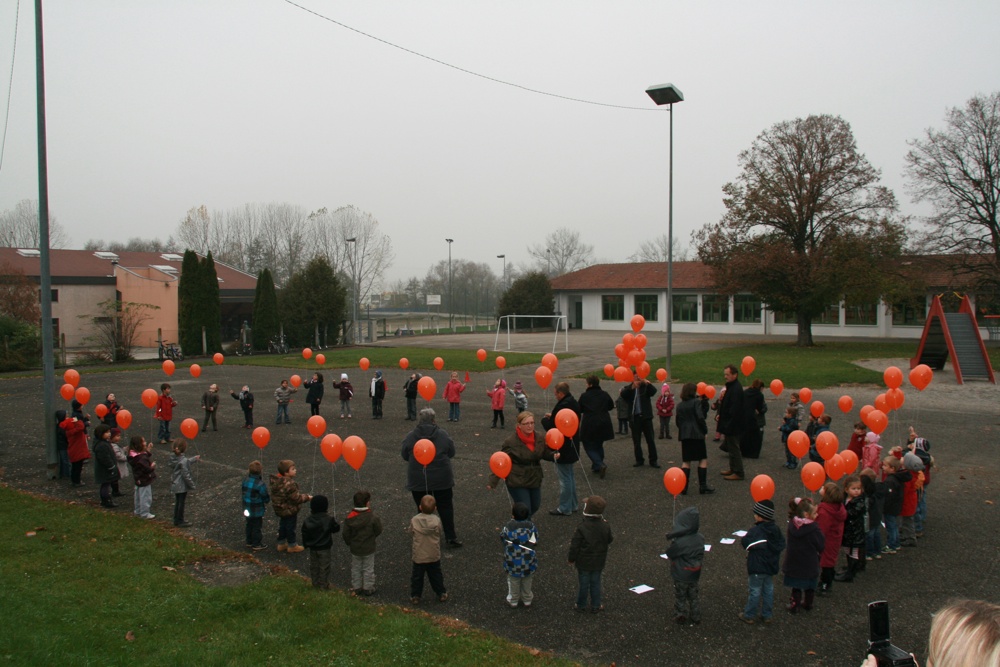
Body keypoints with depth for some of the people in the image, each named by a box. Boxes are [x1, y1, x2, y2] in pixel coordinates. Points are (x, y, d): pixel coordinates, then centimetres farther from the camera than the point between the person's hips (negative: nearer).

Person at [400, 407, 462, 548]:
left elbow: (404, 455, 2)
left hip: (418, 481, 0)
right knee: (446, 507, 12)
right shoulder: (443, 434, -7)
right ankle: (451, 537, 15)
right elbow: (451, 453, 2)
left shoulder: (410, 436, -8)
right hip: (442, 478, 0)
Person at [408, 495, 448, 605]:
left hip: (419, 556, -1)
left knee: (417, 576, 14)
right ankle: (441, 593, 28)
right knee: (436, 575, 18)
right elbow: (439, 535, -5)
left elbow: (410, 532, -1)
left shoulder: (414, 520, -16)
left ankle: (415, 596, 19)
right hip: (434, 555, 1)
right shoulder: (436, 520, -15)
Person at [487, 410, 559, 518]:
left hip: (534, 479, 6)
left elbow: (545, 452, 9)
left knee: (535, 506, 22)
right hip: (517, 481, -6)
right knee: (525, 511, -3)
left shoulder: (539, 438, -7)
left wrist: (553, 455, -13)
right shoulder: (511, 442, -22)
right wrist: (493, 481, -22)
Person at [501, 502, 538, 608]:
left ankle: (513, 600, 38)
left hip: (513, 563, -1)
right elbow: (535, 542, -7)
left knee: (513, 582, 22)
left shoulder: (507, 527, -23)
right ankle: (527, 600, 41)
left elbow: (502, 538, -4)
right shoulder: (531, 527, -18)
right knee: (527, 582, 24)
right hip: (529, 563, 1)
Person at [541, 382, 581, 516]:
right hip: (572, 446, 10)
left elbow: (551, 426, -22)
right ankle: (573, 504, 30)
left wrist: (545, 419, -2)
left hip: (562, 448, -10)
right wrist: (552, 416, 11)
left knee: (564, 477, -1)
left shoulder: (561, 406, -25)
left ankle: (564, 508, 8)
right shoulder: (574, 403, 6)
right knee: (570, 475, 20)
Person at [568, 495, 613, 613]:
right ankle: (596, 606, 24)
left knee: (583, 584, 11)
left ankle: (581, 605, 24)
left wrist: (572, 559, -2)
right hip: (598, 562, 3)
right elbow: (610, 540, 5)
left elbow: (574, 546, -16)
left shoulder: (581, 528, -22)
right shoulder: (605, 527, -12)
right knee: (596, 583, 15)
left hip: (583, 563, -3)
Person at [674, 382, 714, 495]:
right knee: (703, 459, 4)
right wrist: (705, 430, -5)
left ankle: (683, 486, 1)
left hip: (684, 435, 5)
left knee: (686, 461, 8)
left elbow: (678, 421, 13)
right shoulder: (696, 402, -6)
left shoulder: (680, 405, 11)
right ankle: (702, 486, 0)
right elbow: (700, 417, -14)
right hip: (697, 434, -5)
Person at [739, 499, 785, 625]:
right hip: (771, 567, 6)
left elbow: (745, 543, -17)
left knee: (755, 591, 5)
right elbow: (782, 545, 6)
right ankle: (767, 616, 27)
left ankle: (749, 616, 17)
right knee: (769, 590, 16)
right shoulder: (776, 530, -3)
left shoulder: (755, 531, -24)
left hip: (757, 568, -6)